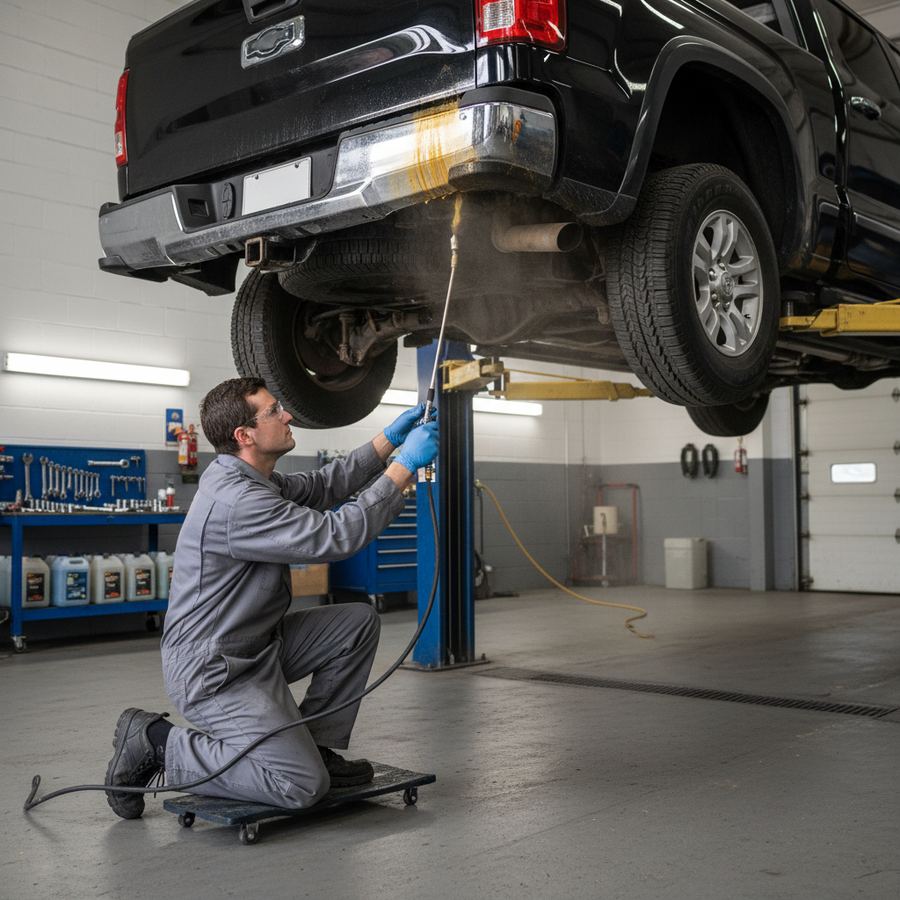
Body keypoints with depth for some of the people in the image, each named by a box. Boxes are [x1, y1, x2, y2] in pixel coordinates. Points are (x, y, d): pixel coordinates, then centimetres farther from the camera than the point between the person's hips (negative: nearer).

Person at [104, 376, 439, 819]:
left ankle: (317, 746, 14)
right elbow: (336, 535, -27)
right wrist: (405, 466, -22)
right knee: (303, 785, -15)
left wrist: (389, 440, 8)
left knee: (358, 622, 5)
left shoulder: (248, 478, 4)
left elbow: (322, 487, 16)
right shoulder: (235, 501, -27)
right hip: (214, 671, -10)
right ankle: (156, 743, -1)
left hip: (257, 645, 10)